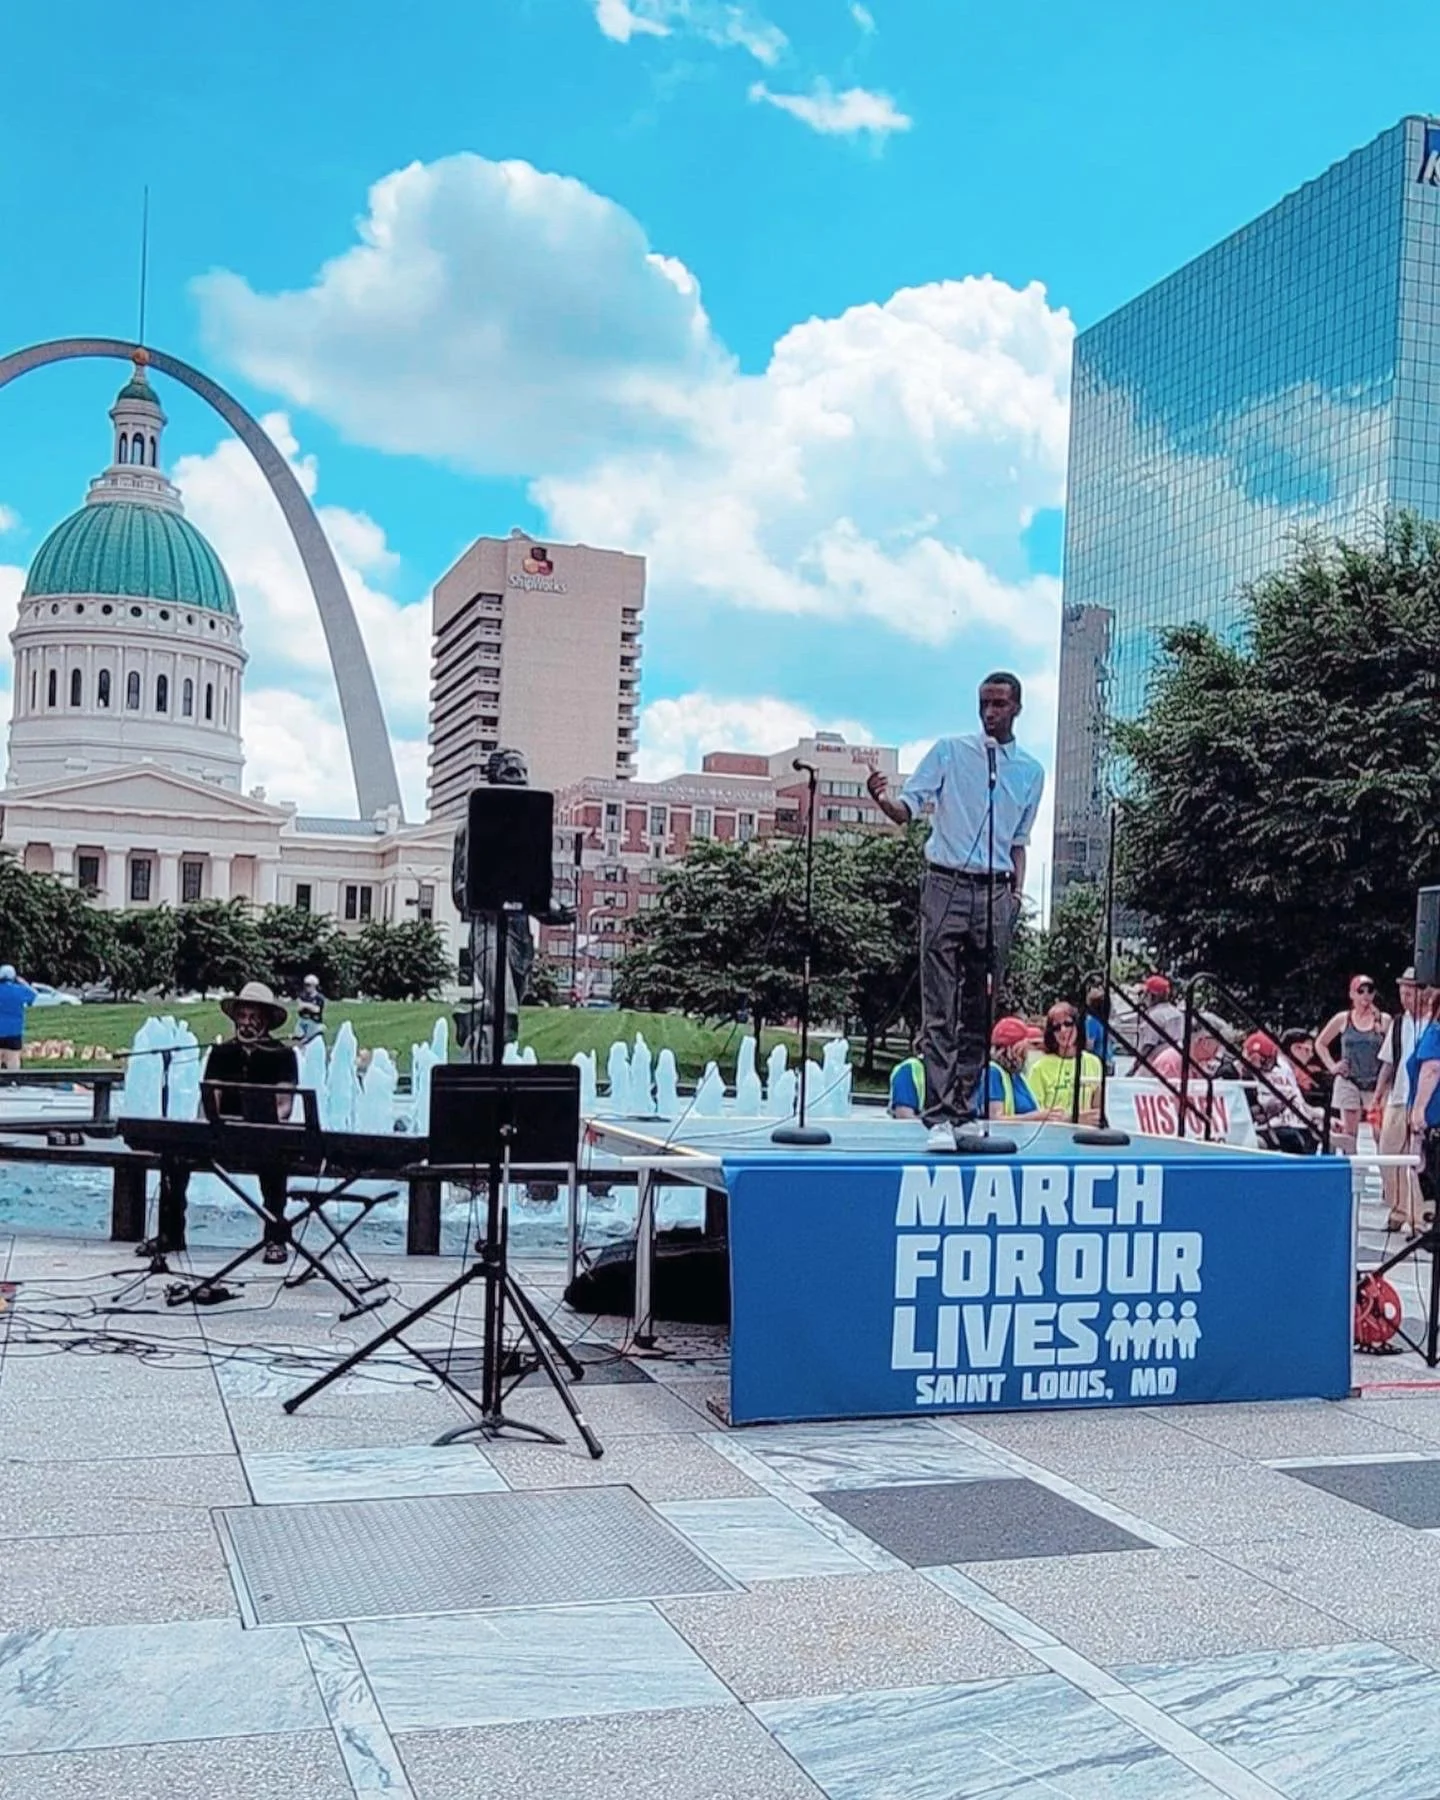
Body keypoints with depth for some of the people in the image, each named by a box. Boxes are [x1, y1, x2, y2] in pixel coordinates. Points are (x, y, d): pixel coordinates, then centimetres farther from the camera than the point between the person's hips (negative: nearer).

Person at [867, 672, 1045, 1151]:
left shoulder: (1031, 771, 13)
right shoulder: (948, 750, 5)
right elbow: (908, 809, 0)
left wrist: (1017, 893, 9)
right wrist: (882, 799, -22)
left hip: (996, 894, 3)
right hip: (947, 885, -3)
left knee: (980, 1011, 5)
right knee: (939, 1012, -7)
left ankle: (963, 1111, 12)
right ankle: (938, 1118, -10)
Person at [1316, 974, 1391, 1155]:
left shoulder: (1384, 1020, 1)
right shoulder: (1343, 1019, 5)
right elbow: (1320, 1043, 14)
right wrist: (1332, 1066, 5)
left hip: (1375, 1084, -1)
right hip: (1349, 1082, 1)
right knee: (1348, 1134, 1)